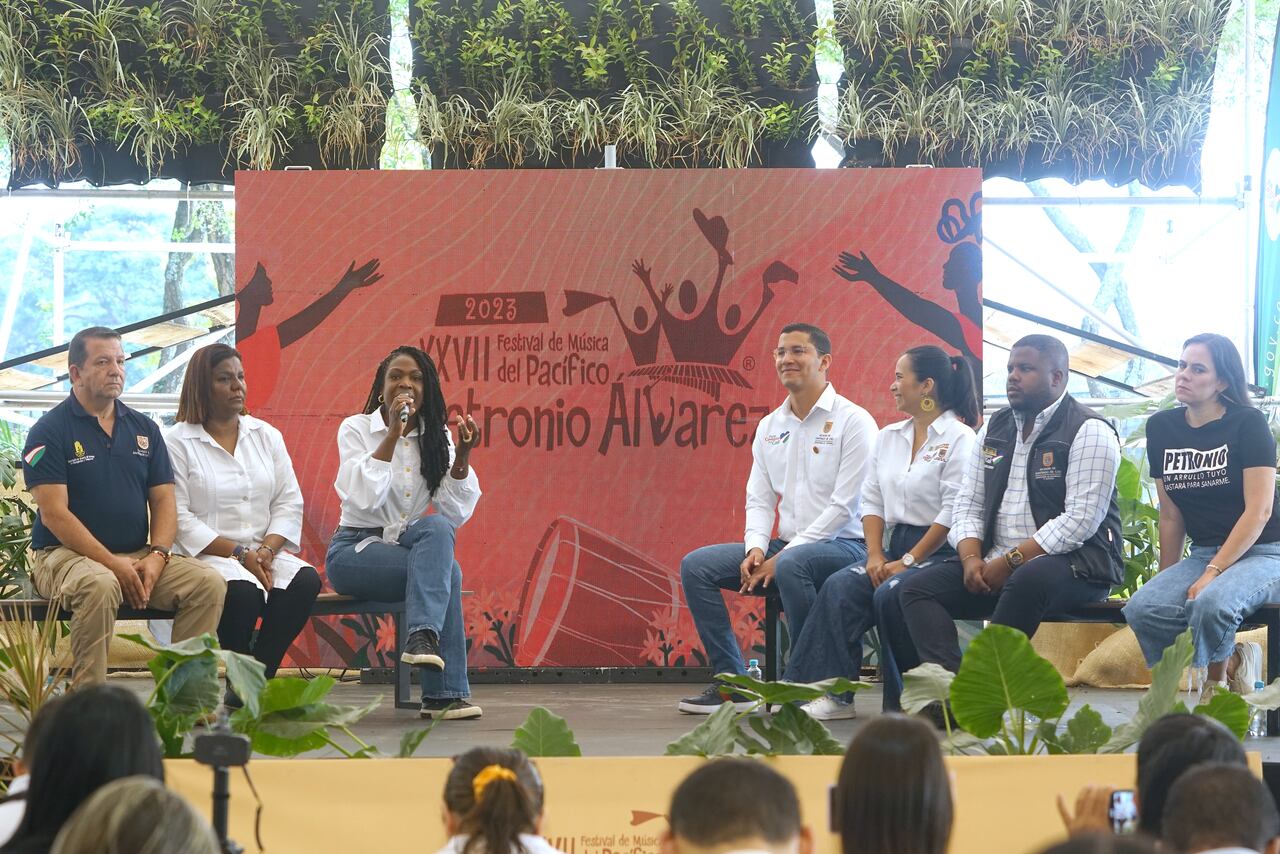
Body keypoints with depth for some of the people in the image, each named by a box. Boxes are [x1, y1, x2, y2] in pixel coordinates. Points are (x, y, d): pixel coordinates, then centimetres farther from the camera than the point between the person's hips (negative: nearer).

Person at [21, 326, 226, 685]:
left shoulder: (144, 429, 14)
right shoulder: (49, 430, -3)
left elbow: (163, 500, 10)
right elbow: (54, 514, -11)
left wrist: (157, 556, -11)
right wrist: (113, 564, -20)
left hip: (138, 556, 5)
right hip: (65, 554, -5)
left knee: (209, 583, -19)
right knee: (100, 586, -39)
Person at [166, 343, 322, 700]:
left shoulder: (266, 435, 16)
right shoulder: (177, 442, 1)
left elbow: (289, 502, 10)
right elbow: (179, 517, -8)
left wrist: (267, 550, -9)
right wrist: (239, 553, -15)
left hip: (264, 553, 5)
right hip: (206, 555, -5)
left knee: (306, 580, -26)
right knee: (244, 590, -36)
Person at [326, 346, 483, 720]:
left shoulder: (436, 437, 7)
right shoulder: (357, 429, -3)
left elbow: (456, 514, -4)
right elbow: (363, 498, -21)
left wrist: (463, 455, -17)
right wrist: (392, 435, -23)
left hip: (411, 548, 4)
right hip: (354, 551, -4)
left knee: (437, 528, -31)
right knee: (446, 569, -30)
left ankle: (423, 639, -39)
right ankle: (444, 693, -32)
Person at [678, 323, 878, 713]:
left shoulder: (853, 421, -7)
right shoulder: (769, 426, 14)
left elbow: (844, 506, -14)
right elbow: (759, 499, 14)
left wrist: (781, 557, -17)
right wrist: (756, 547, -9)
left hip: (844, 546, -7)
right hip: (784, 547, 7)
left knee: (792, 564, -38)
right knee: (696, 566, -8)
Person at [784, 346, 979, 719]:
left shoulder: (959, 439, -7)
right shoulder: (888, 437, 17)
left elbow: (952, 513, -15)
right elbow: (871, 501, 13)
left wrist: (908, 561, -17)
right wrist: (875, 555, -3)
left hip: (939, 553, -6)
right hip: (897, 548, 7)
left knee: (890, 594, -30)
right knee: (840, 586, -19)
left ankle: (903, 702, -16)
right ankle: (832, 692, -22)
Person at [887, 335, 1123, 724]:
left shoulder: (1089, 432, -7)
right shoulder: (993, 429, 16)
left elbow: (1080, 520, -16)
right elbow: (968, 505, 14)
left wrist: (1009, 562, -20)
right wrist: (971, 558, -8)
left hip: (1075, 564, -7)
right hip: (996, 565, 7)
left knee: (1028, 581, -40)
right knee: (916, 589, -13)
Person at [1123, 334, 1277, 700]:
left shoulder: (1249, 424, -7)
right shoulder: (1161, 428, 8)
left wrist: (1212, 572, -20)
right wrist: (1166, 580, 10)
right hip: (1205, 554, 5)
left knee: (1211, 603, -37)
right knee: (1141, 609, -25)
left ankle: (1216, 678, -5)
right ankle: (1230, 662, -4)